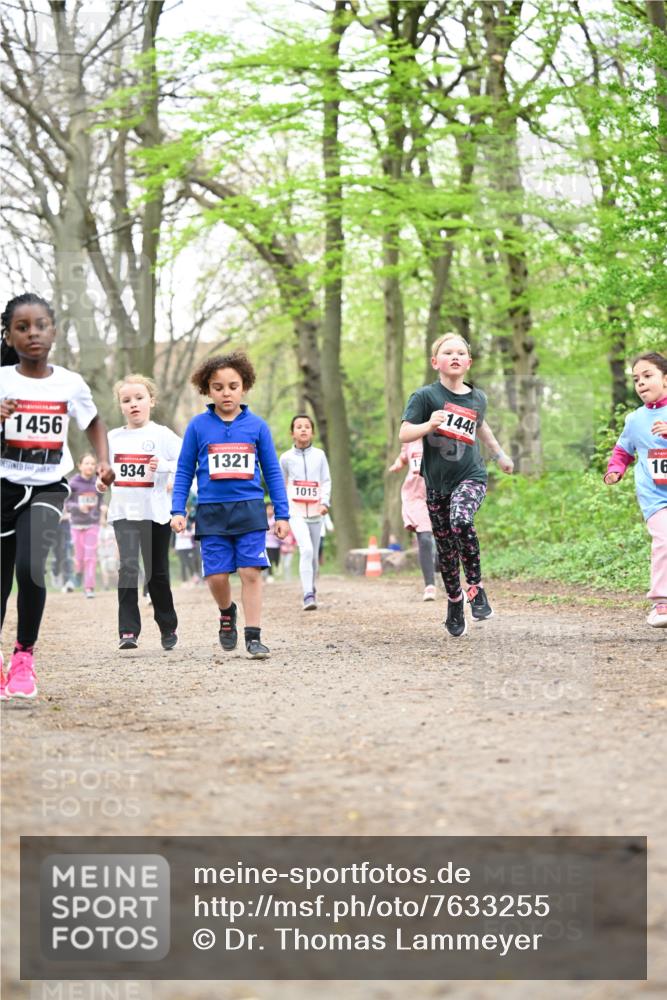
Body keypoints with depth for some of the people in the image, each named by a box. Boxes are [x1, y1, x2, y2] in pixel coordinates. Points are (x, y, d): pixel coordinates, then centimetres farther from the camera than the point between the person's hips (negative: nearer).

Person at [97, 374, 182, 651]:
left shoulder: (162, 435, -2)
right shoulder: (113, 438, 10)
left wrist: (162, 465, -24)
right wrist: (101, 481, 4)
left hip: (155, 512, -2)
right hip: (123, 512, 2)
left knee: (157, 573, 7)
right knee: (128, 567, -13)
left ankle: (168, 628, 25)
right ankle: (128, 630, -15)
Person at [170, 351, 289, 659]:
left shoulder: (256, 425, 3)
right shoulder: (198, 426, 2)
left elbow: (272, 472, 8)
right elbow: (184, 471, 8)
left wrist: (282, 514, 6)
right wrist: (178, 510, 1)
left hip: (250, 509, 0)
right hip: (211, 512, 0)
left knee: (251, 571, -6)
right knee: (217, 574, -1)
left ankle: (254, 637, 0)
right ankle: (226, 612, 30)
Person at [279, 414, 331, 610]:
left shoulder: (319, 455, 7)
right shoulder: (286, 458, 5)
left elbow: (326, 481, 6)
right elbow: (281, 485, 16)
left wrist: (325, 502, -10)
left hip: (315, 512, 2)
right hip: (296, 511, -2)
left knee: (314, 555, 10)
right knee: (306, 549, -21)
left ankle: (311, 588, 32)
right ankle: (308, 595, -24)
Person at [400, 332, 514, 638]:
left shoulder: (477, 398, 5)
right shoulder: (426, 396, -6)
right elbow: (404, 434, -12)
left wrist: (500, 455, 37)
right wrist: (429, 424, -30)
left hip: (470, 477, 0)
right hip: (437, 483, 0)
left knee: (460, 521, -31)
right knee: (445, 549, 7)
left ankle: (475, 586, -15)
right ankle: (454, 602, 29)